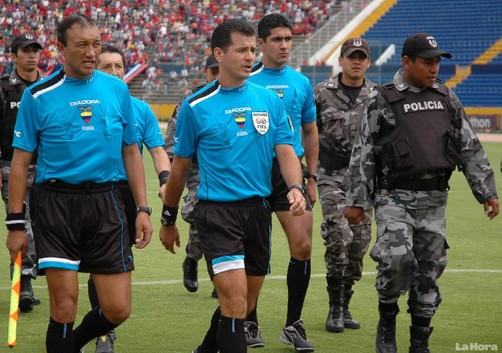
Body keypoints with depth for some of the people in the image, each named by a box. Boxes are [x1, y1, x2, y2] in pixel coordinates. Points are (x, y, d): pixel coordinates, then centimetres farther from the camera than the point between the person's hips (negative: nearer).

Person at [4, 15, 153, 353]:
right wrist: (16, 223, -1)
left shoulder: (117, 89, 8)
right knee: (64, 304, -6)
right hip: (55, 204, -2)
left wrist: (143, 209, 6)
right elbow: (21, 161, 3)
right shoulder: (38, 96, 0)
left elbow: (131, 152, 13)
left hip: (107, 202, 2)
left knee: (117, 309, 0)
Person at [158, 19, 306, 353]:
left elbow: (286, 152, 3)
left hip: (258, 209, 4)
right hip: (217, 212, -4)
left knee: (244, 305, 13)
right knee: (235, 302, -16)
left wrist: (296, 187, -17)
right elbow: (180, 165, 7)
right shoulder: (196, 106, -2)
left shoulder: (269, 100, 6)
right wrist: (168, 220, 12)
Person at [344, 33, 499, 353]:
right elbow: (362, 155, 0)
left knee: (430, 269, 5)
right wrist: (356, 201, -3)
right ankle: (387, 321, 4)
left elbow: (471, 149, 15)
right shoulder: (382, 101, 0)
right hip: (394, 197, -4)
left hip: (434, 200, 4)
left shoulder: (447, 98, 12)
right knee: (397, 258, -21)